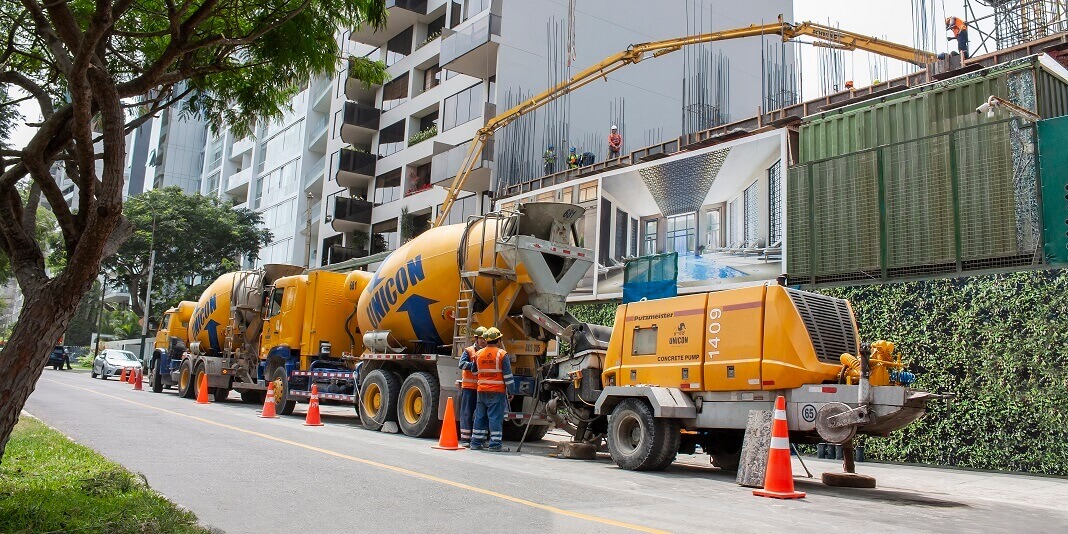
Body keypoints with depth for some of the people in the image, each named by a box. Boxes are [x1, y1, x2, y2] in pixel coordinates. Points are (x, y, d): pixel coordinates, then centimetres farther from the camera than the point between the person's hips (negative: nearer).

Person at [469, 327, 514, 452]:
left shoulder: (479, 354, 8)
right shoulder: (502, 354, -7)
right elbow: (508, 375, -6)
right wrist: (511, 390, -1)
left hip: (482, 390, 5)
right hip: (497, 391, -5)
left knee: (480, 417, 11)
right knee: (495, 417, -2)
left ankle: (476, 442, 14)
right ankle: (494, 444, -2)